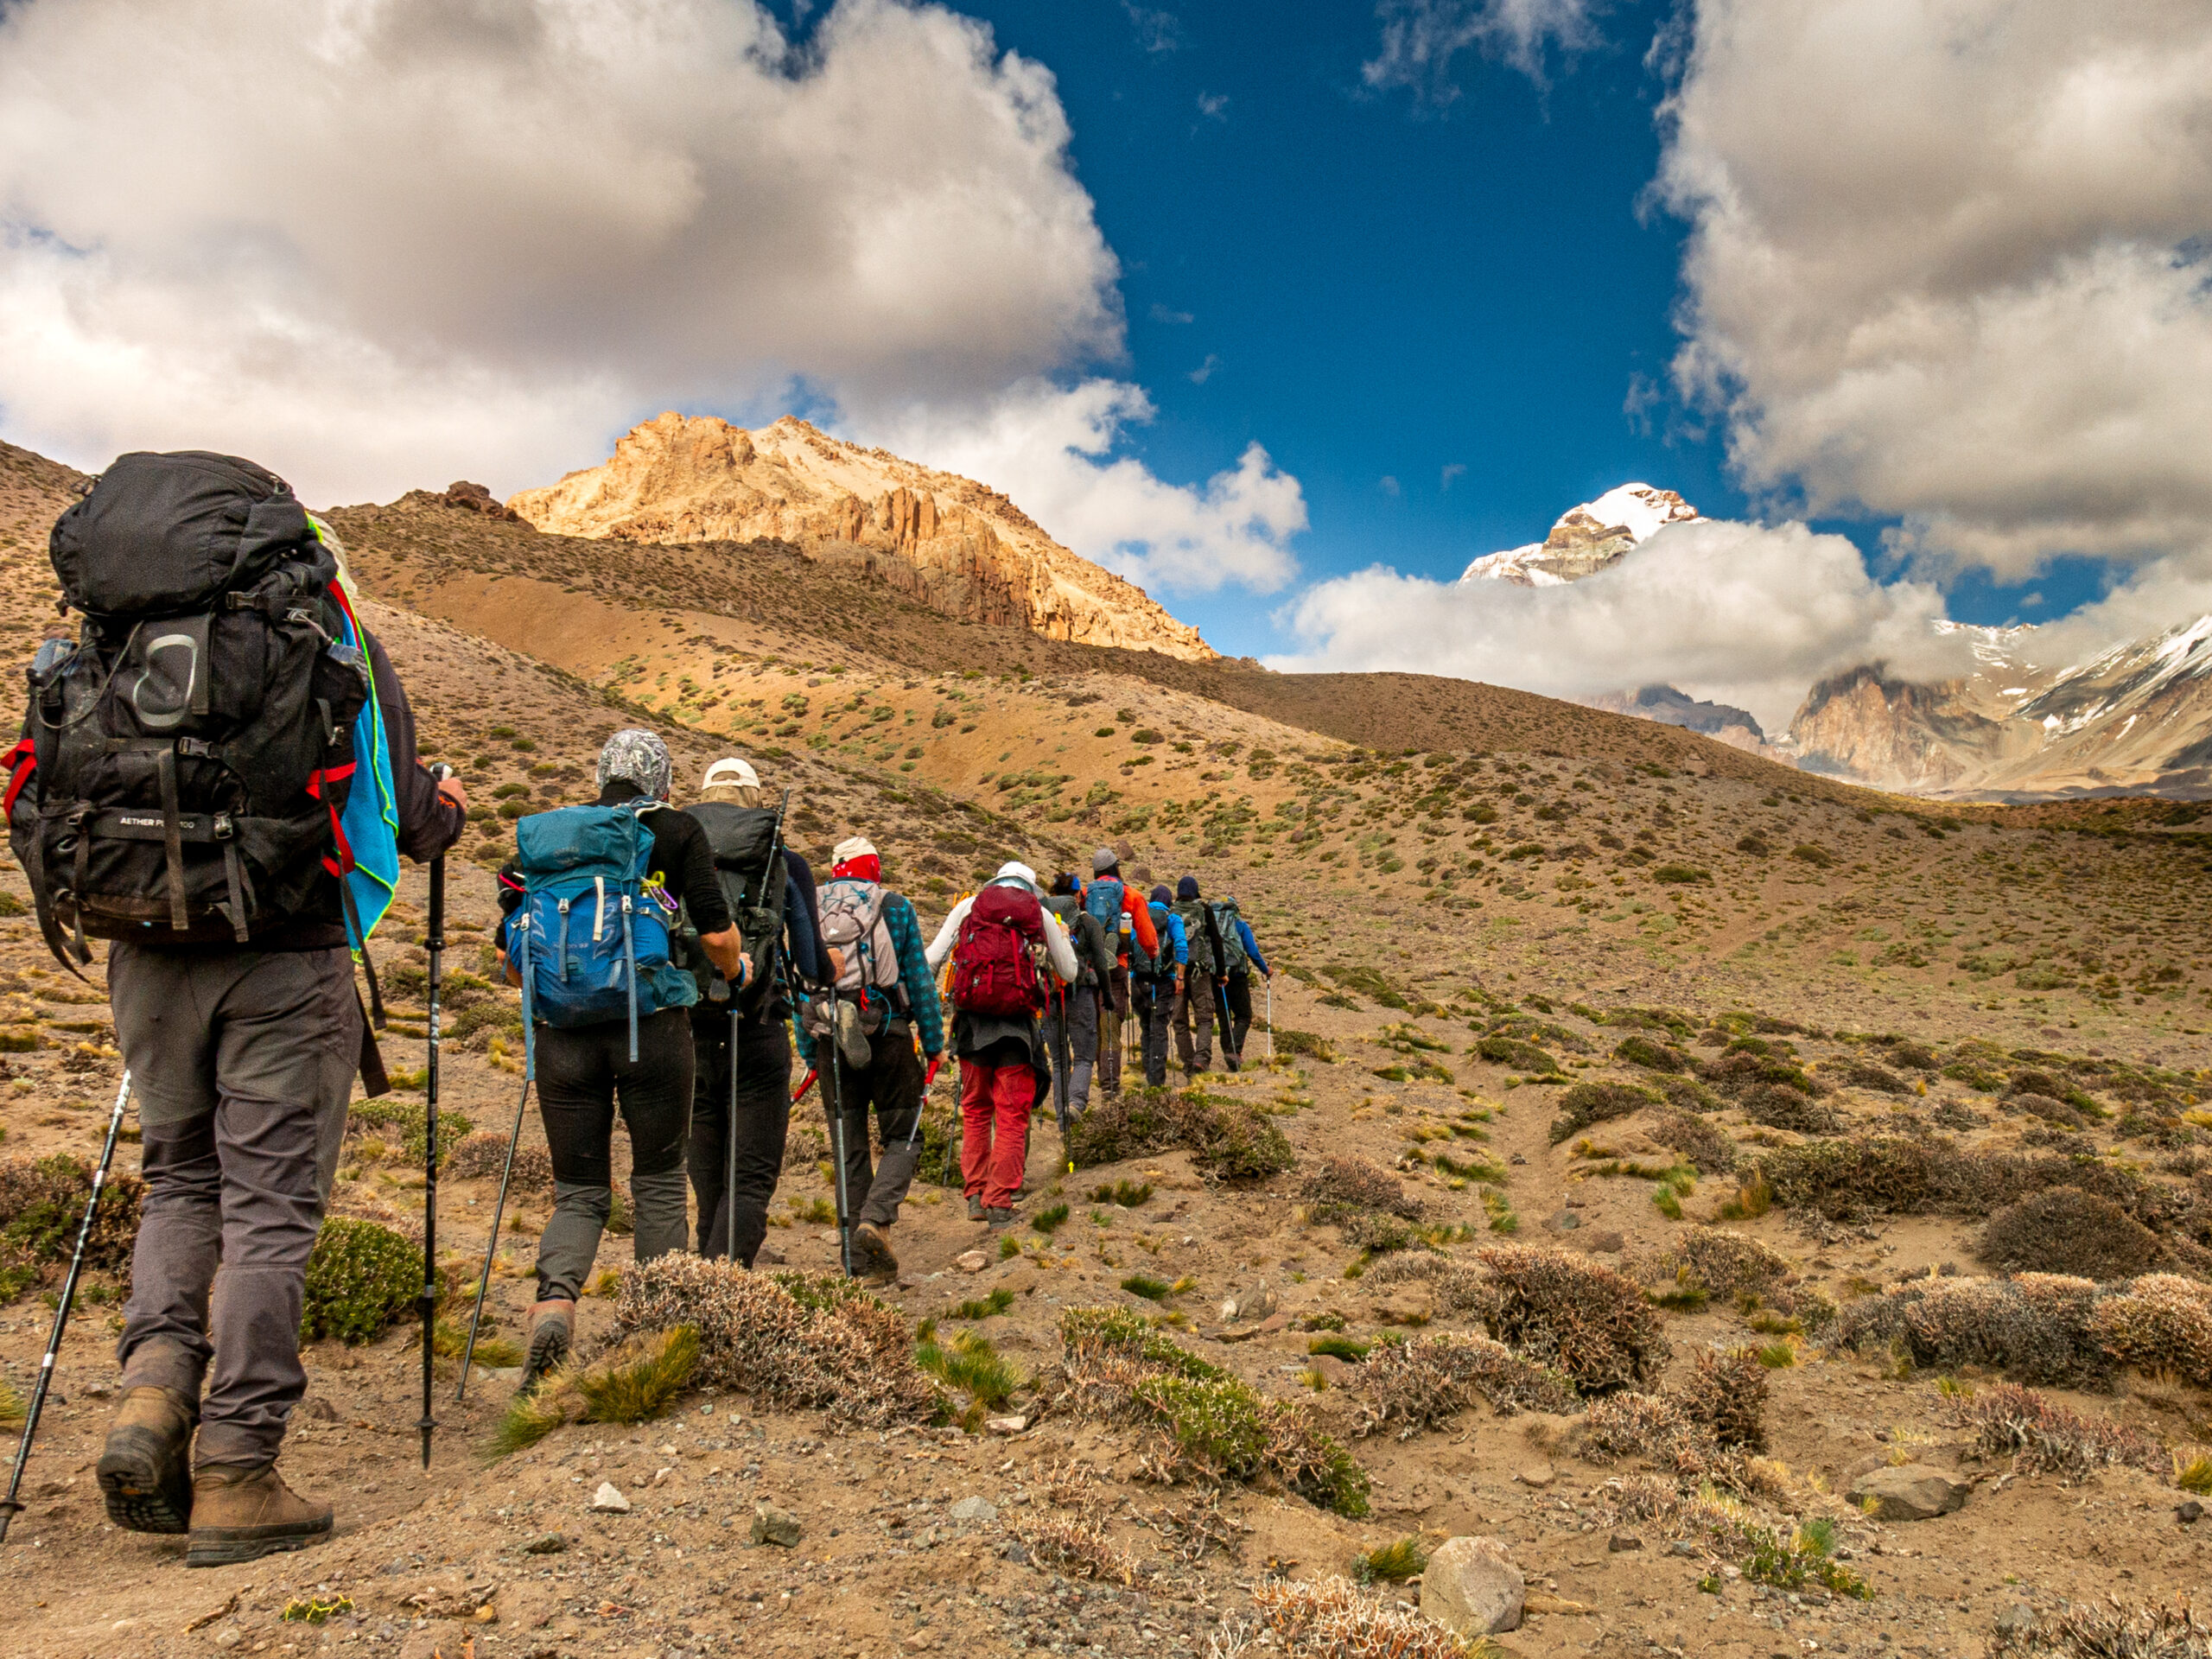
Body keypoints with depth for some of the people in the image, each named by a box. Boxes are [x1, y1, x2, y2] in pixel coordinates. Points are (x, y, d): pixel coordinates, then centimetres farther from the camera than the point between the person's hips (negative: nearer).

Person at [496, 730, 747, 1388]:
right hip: (654, 1028, -2)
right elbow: (717, 935, -3)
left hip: (564, 1032, 2)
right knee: (659, 1181, 13)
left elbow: (508, 955, 11)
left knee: (578, 1192, 11)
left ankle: (554, 1301, -14)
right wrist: (736, 970, 19)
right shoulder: (678, 831, 4)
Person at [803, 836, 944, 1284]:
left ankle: (862, 1259, 9)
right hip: (887, 1035, -3)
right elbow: (918, 979, 2)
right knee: (903, 1137, 9)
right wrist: (933, 1043, 6)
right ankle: (876, 1218, -14)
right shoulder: (895, 907, 3)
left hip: (829, 1040, 3)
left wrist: (809, 1054, 16)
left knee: (850, 1148, 9)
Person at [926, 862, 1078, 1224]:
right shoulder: (1041, 914, 10)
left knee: (975, 1110, 15)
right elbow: (1068, 974, 17)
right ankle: (1000, 1202, 1)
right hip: (1018, 1023, -1)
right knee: (1012, 1116, 3)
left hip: (972, 1019, 2)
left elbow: (932, 958, 4)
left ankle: (975, 1195, 16)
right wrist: (1064, 938, 33)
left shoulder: (968, 906, 11)